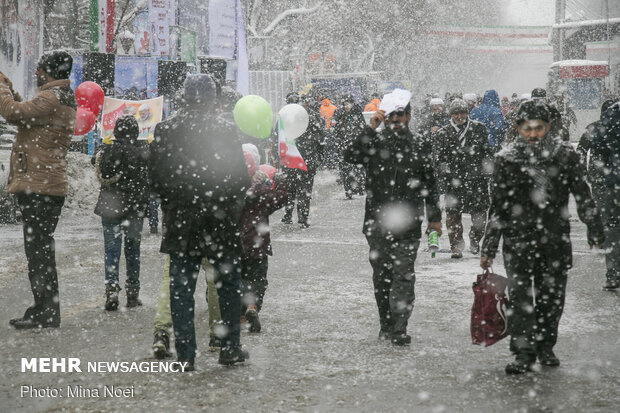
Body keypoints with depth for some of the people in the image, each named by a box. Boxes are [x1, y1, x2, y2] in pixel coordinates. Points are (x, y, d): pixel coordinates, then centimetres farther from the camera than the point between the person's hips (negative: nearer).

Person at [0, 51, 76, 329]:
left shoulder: (50, 98, -14)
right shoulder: (65, 101, 19)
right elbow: (25, 117, 25)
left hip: (38, 187, -11)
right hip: (49, 186, 11)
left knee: (38, 251, -8)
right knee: (41, 250, 15)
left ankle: (46, 313, -8)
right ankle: (44, 311, 21)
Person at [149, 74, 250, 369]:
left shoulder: (164, 130, -1)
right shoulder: (225, 131, -8)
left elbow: (154, 177, 3)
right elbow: (241, 179, -6)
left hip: (179, 222, 2)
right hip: (219, 222, -2)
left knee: (181, 288, 6)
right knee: (229, 285, 12)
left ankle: (185, 354, 5)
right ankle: (230, 348, 16)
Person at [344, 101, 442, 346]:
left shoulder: (419, 146, 7)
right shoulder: (374, 142, 4)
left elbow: (430, 185, 14)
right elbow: (350, 156, -15)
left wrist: (434, 217, 13)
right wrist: (371, 128, -17)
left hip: (408, 225, -1)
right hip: (377, 224, 1)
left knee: (404, 276, -7)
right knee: (381, 277, 10)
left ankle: (400, 329, -7)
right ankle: (386, 325, 23)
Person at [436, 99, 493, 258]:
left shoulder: (478, 128, 7)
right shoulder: (444, 133, 7)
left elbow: (486, 152, 10)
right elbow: (441, 158, 9)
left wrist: (488, 171, 4)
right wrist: (443, 177, 2)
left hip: (477, 178, 0)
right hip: (454, 180, 0)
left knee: (479, 212, 4)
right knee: (453, 213, -1)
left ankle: (475, 240, 25)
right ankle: (456, 246, 6)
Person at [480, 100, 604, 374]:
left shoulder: (565, 156, 2)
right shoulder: (507, 160, 0)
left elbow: (582, 196, 8)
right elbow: (497, 207, 3)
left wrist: (594, 228, 3)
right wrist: (488, 248, 2)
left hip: (556, 241, 1)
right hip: (518, 240, -1)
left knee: (552, 297, 9)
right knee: (520, 297, -8)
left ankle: (546, 347, 26)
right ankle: (523, 353, -4)